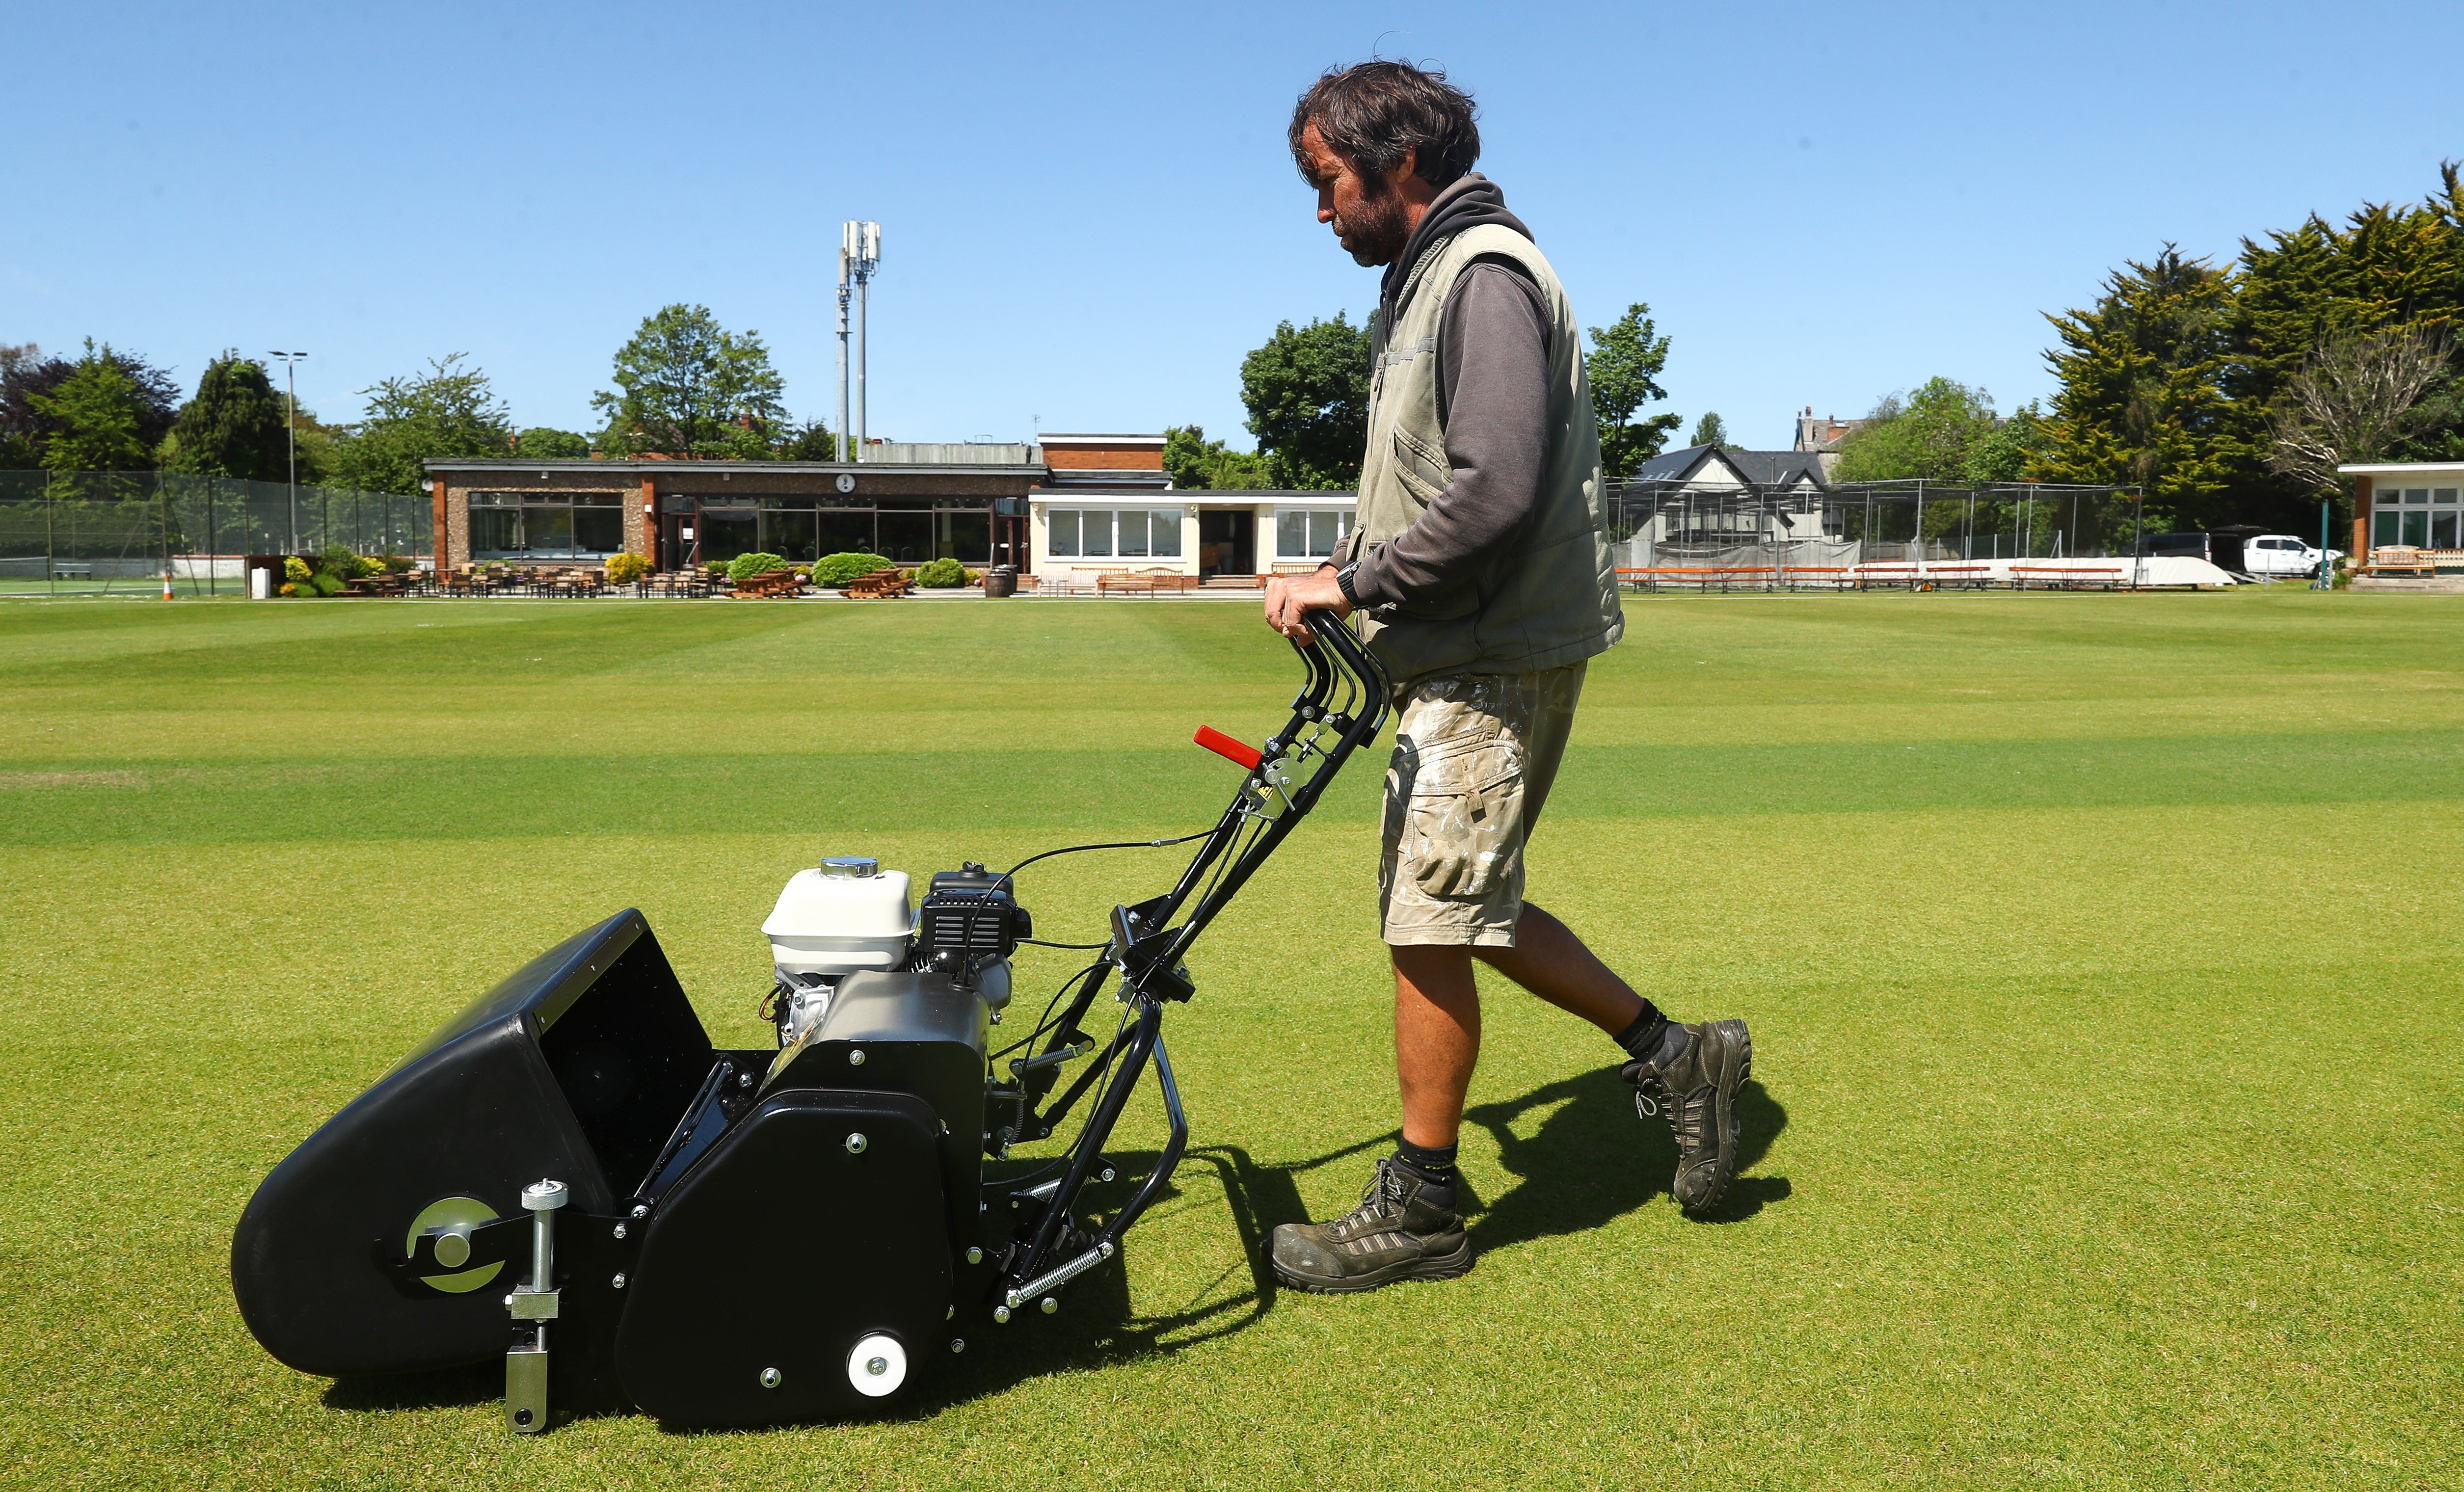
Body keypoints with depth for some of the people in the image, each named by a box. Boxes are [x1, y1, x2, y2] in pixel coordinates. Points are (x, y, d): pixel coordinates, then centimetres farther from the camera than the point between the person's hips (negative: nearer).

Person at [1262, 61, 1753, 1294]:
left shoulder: (1487, 277, -14)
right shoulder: (1423, 281, 18)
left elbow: (1496, 495, -25)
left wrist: (1352, 583, -18)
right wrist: (1356, 574, 10)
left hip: (1496, 664, -10)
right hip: (1458, 655, 10)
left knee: (1430, 926, -4)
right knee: (1461, 907, 15)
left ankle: (1419, 1209, 11)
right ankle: (1672, 1055, 26)